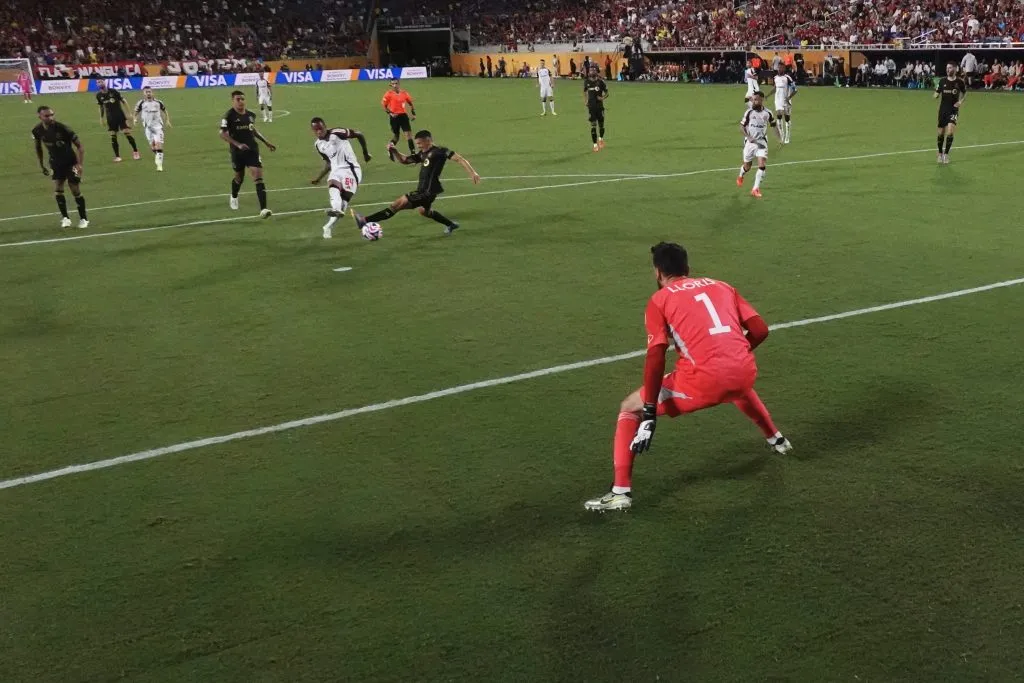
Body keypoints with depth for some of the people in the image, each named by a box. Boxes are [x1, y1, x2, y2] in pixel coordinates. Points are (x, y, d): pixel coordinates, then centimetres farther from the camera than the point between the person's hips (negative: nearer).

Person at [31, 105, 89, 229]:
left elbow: (79, 146, -20)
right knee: (58, 189, -7)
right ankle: (65, 218, 6)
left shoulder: (62, 128, -25)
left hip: (70, 161, -3)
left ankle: (83, 219, 10)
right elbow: (38, 147, 9)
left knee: (75, 190, -4)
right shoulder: (37, 131, -12)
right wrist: (41, 165, 11)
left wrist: (79, 164, -27)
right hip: (56, 162, 4)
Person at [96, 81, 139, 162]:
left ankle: (135, 152, 8)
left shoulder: (113, 91, -9)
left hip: (120, 115, -3)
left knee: (127, 133, -7)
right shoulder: (99, 95, 2)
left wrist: (128, 114, -8)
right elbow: (101, 107, 16)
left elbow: (123, 101, -4)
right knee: (113, 136, -1)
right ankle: (117, 156, 5)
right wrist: (102, 118, 15)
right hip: (110, 118, 3)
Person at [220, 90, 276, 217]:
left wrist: (266, 142, 20)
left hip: (252, 150, 2)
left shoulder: (251, 115, 5)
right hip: (237, 152, -2)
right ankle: (234, 198, 50)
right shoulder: (229, 116, -10)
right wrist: (238, 144, -24)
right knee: (239, 177, 16)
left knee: (258, 177, -12)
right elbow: (223, 134, -14)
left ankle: (263, 209, -19)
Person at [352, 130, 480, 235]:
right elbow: (404, 160, 21)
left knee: (398, 204, -12)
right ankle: (451, 225, 48)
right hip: (422, 190, 10)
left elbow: (460, 159, -12)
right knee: (424, 211, 35)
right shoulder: (422, 154, 13)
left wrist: (472, 172, -21)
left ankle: (366, 221, -12)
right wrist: (394, 150, 4)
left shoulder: (440, 151, -10)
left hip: (428, 191, -10)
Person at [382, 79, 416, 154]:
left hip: (403, 115, 2)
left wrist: (413, 114, 12)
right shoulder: (389, 93, -4)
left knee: (409, 133, -5)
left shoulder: (404, 93, 5)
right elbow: (383, 104, -1)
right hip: (394, 116, -2)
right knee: (395, 135, 5)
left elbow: (410, 103, 17)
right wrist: (389, 113, -12)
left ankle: (412, 151, -3)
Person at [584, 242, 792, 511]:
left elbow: (656, 358, -4)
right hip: (745, 371, 5)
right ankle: (777, 440, 60)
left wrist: (649, 413, -5)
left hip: (705, 378, -5)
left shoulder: (659, 300, 7)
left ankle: (621, 492, 2)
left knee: (630, 408, 12)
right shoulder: (722, 285, 21)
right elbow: (760, 330, 14)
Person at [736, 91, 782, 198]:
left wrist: (780, 138, 7)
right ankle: (741, 176, 46)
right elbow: (742, 126, -5)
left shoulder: (767, 113, -3)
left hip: (762, 142, 0)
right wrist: (748, 137, -19)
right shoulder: (749, 112, -8)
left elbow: (774, 125, 12)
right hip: (750, 142, 0)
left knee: (762, 165, -15)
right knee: (747, 166, 10)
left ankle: (755, 189, -9)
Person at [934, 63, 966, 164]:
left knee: (950, 132, -17)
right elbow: (937, 94, 5)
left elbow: (965, 93, 13)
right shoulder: (942, 81, 1)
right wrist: (936, 95, -20)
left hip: (954, 110, -2)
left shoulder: (960, 81, -3)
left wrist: (961, 101, -4)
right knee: (941, 133, 7)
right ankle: (940, 153, 27)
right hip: (943, 110, 2)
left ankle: (946, 154, -4)